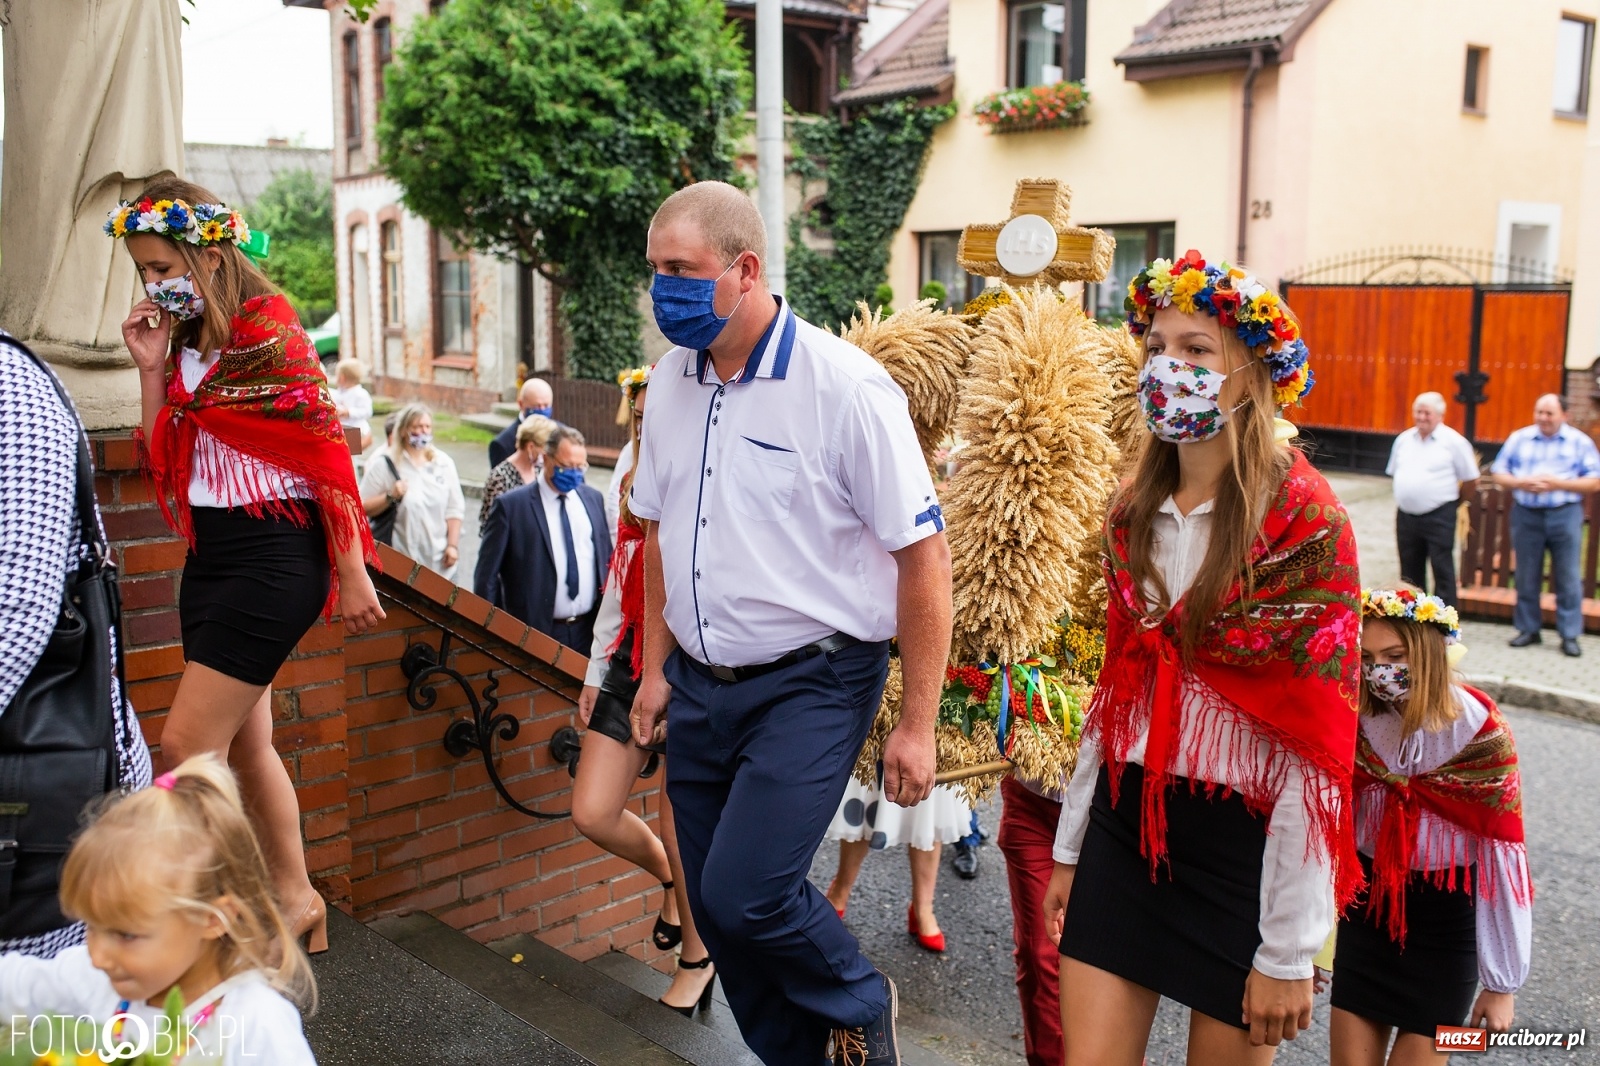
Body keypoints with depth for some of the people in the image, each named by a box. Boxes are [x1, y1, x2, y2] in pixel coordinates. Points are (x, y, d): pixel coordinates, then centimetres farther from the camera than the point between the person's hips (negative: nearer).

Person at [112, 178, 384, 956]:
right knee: (244, 743, 13)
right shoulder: (185, 344, 12)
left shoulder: (268, 331, -11)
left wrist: (352, 574, -13)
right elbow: (163, 464, 10)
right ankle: (295, 900, 27)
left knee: (185, 747, -9)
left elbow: (326, 451, -13)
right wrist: (151, 368, 0)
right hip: (210, 555, 9)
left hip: (272, 553, -8)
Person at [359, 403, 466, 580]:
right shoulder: (384, 465, -5)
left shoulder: (443, 462, 6)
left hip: (439, 559, 3)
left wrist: (452, 545, 1)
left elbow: (454, 508, 7)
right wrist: (390, 497, -19)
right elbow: (363, 507, -5)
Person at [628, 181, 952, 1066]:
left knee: (745, 893, -15)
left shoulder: (843, 385, -15)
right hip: (701, 686, 6)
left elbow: (924, 556, -13)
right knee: (715, 907, 10)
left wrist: (917, 725, -13)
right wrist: (656, 668, 14)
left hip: (810, 685, -6)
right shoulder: (672, 379, 4)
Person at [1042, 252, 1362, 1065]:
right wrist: (1070, 848, 14)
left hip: (1243, 843, -5)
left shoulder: (1303, 525, -13)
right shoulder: (1134, 511, 5)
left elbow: (1316, 749, -15)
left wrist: (1288, 954, -14)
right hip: (1124, 823, 5)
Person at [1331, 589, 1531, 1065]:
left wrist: (1502, 983, -8)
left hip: (1446, 919, -3)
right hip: (1366, 907, 3)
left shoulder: (1480, 734, -16)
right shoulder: (1357, 723, -7)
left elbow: (1503, 859, -12)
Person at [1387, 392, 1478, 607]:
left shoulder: (1453, 442, -6)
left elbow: (1471, 480, -2)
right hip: (1406, 516, 5)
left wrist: (1453, 503, 7)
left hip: (1439, 517, -5)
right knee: (1410, 573, 12)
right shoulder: (1404, 439, 10)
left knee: (1442, 571, -3)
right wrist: (1406, 500, 12)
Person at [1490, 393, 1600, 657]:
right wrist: (1522, 483, -11)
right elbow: (1499, 475, 8)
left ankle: (1570, 635, 6)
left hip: (1565, 515, -2)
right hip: (1526, 515, 2)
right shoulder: (1519, 439, 8)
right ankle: (1528, 629, 19)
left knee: (1568, 578, 0)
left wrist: (1558, 484, -14)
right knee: (1526, 577, 7)